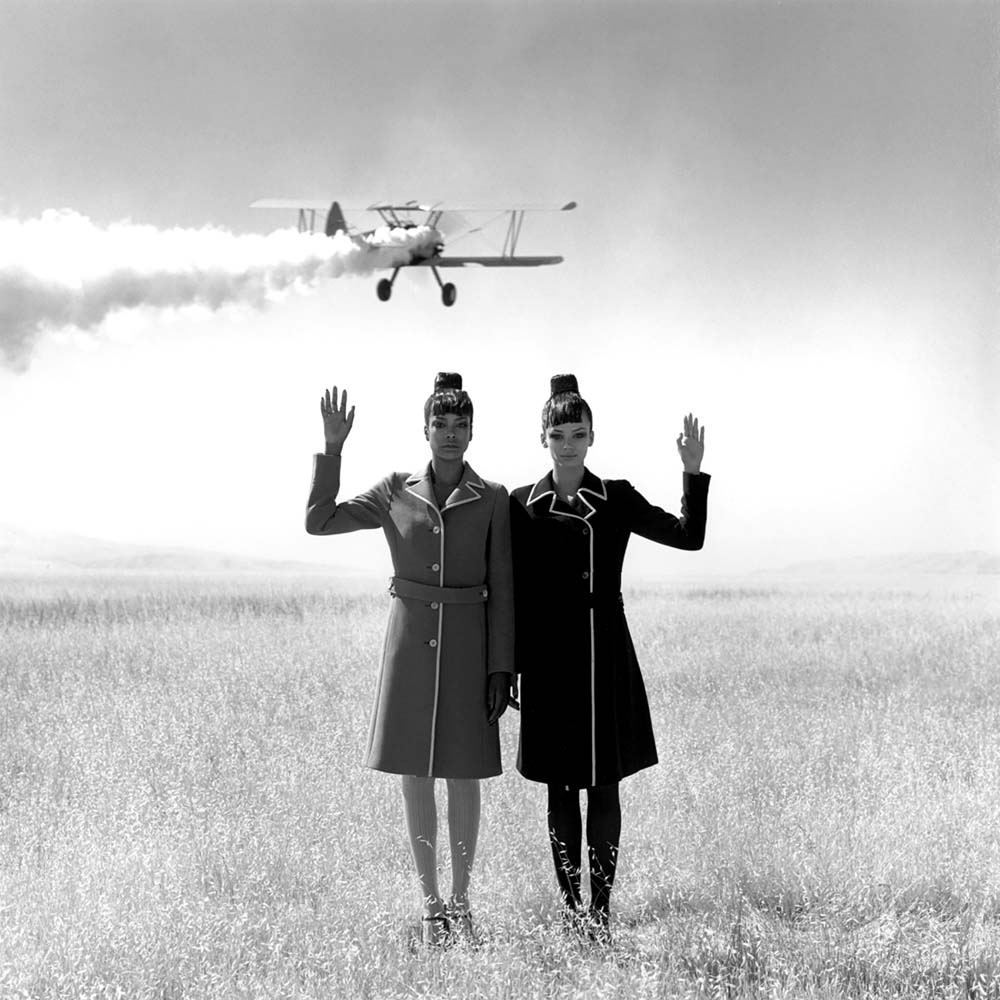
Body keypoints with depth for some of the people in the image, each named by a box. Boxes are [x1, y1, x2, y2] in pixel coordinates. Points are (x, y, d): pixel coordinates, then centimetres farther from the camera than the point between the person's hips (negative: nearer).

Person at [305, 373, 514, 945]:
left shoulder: (493, 500, 1)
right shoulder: (395, 494, 4)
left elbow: (502, 590, 1)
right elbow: (319, 521, 1)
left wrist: (501, 668, -4)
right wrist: (332, 449, -5)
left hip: (468, 647, -1)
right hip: (411, 643, 1)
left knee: (465, 778, 5)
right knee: (415, 779, 5)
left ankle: (461, 900, 21)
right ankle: (431, 905, 18)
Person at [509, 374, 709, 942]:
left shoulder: (616, 500, 2)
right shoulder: (522, 507, 2)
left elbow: (689, 536, -6)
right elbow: (515, 594, 4)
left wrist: (694, 473, -17)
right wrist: (508, 667, 2)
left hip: (606, 657, 0)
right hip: (549, 660, 0)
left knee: (604, 785, 3)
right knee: (561, 787, 7)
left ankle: (601, 906, 10)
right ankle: (570, 903, 16)